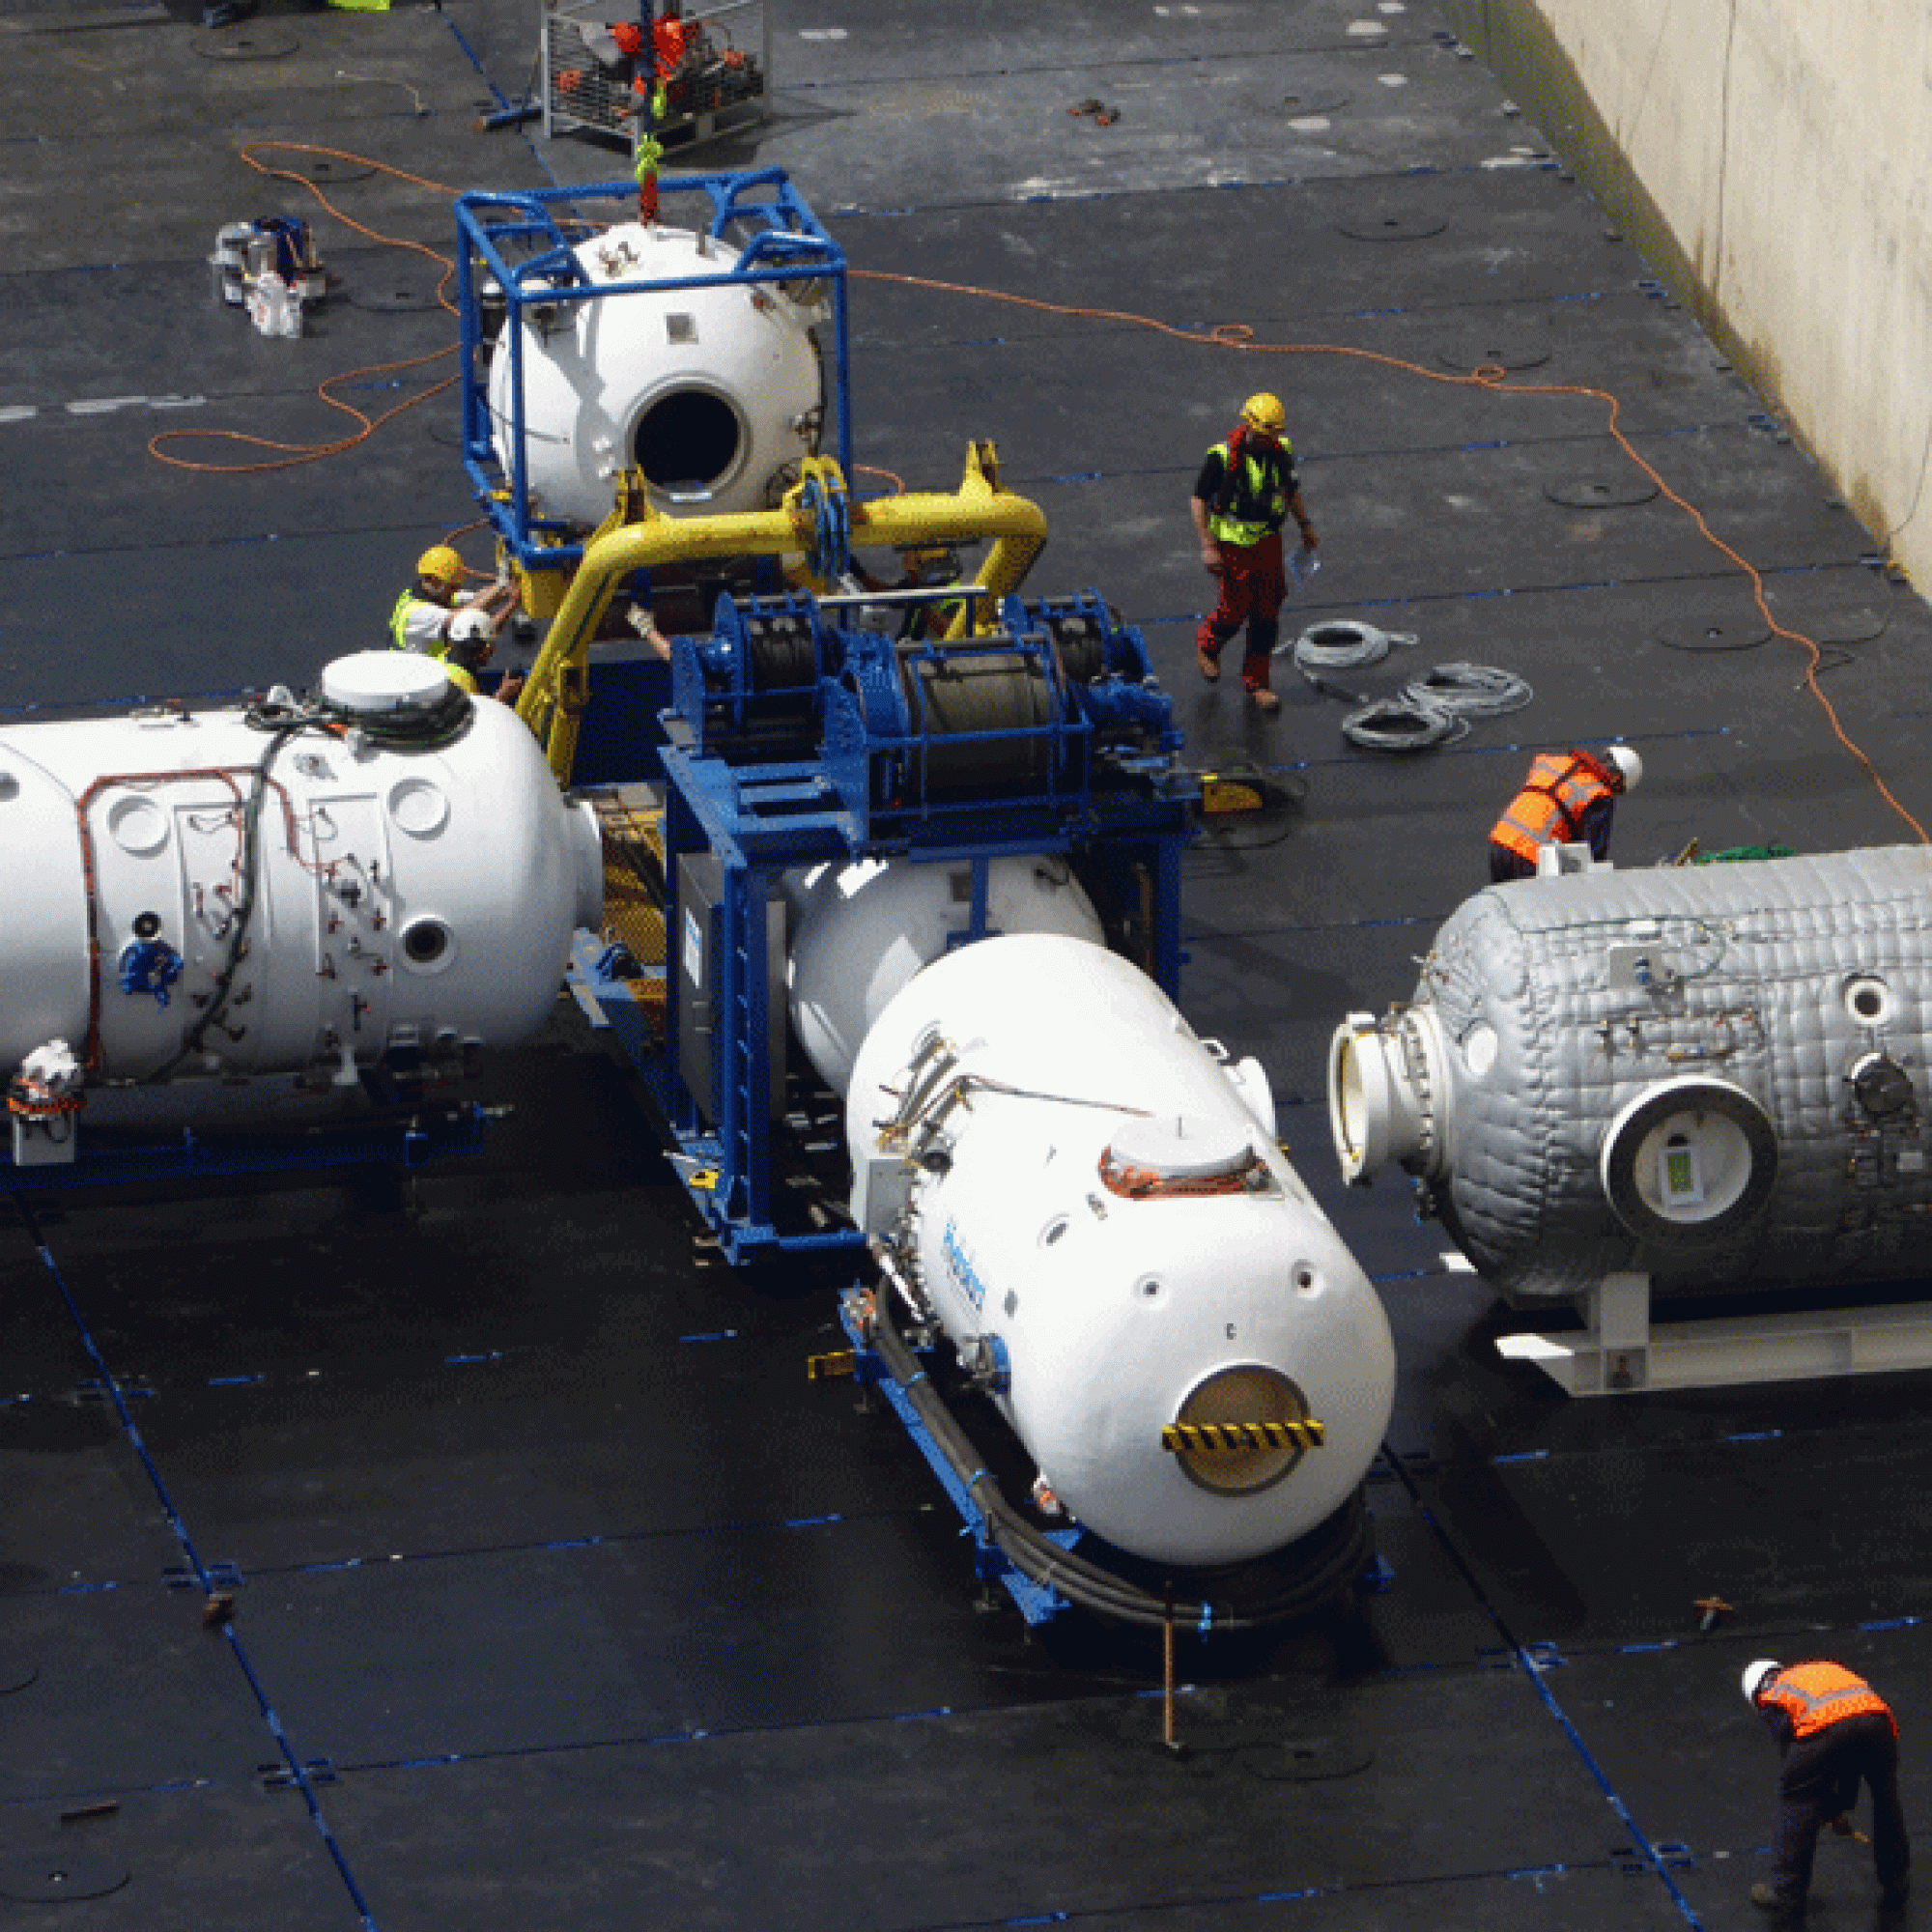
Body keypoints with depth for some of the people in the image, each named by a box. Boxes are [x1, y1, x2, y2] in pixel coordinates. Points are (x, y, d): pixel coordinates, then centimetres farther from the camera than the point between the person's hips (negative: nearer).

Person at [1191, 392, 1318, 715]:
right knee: (1236, 609, -1)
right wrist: (1207, 547, -17)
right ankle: (1207, 645, 32)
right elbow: (1199, 500, -12)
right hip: (1233, 546, -5)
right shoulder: (1223, 457, -19)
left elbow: (1290, 489, 16)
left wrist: (1305, 525, 23)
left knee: (1267, 615, 5)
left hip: (1268, 542, 5)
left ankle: (1256, 681, 18)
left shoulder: (1281, 451, -3)